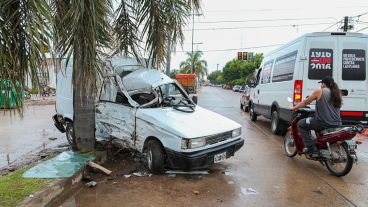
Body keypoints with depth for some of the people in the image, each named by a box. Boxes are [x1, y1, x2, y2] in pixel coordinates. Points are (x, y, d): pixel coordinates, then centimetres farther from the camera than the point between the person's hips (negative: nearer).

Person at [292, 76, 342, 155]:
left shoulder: (319, 91, -3)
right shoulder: (337, 93, 15)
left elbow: (305, 102, 4)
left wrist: (295, 107, 19)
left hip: (323, 123, -8)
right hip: (337, 124, 8)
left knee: (301, 124, 8)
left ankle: (311, 147, -3)